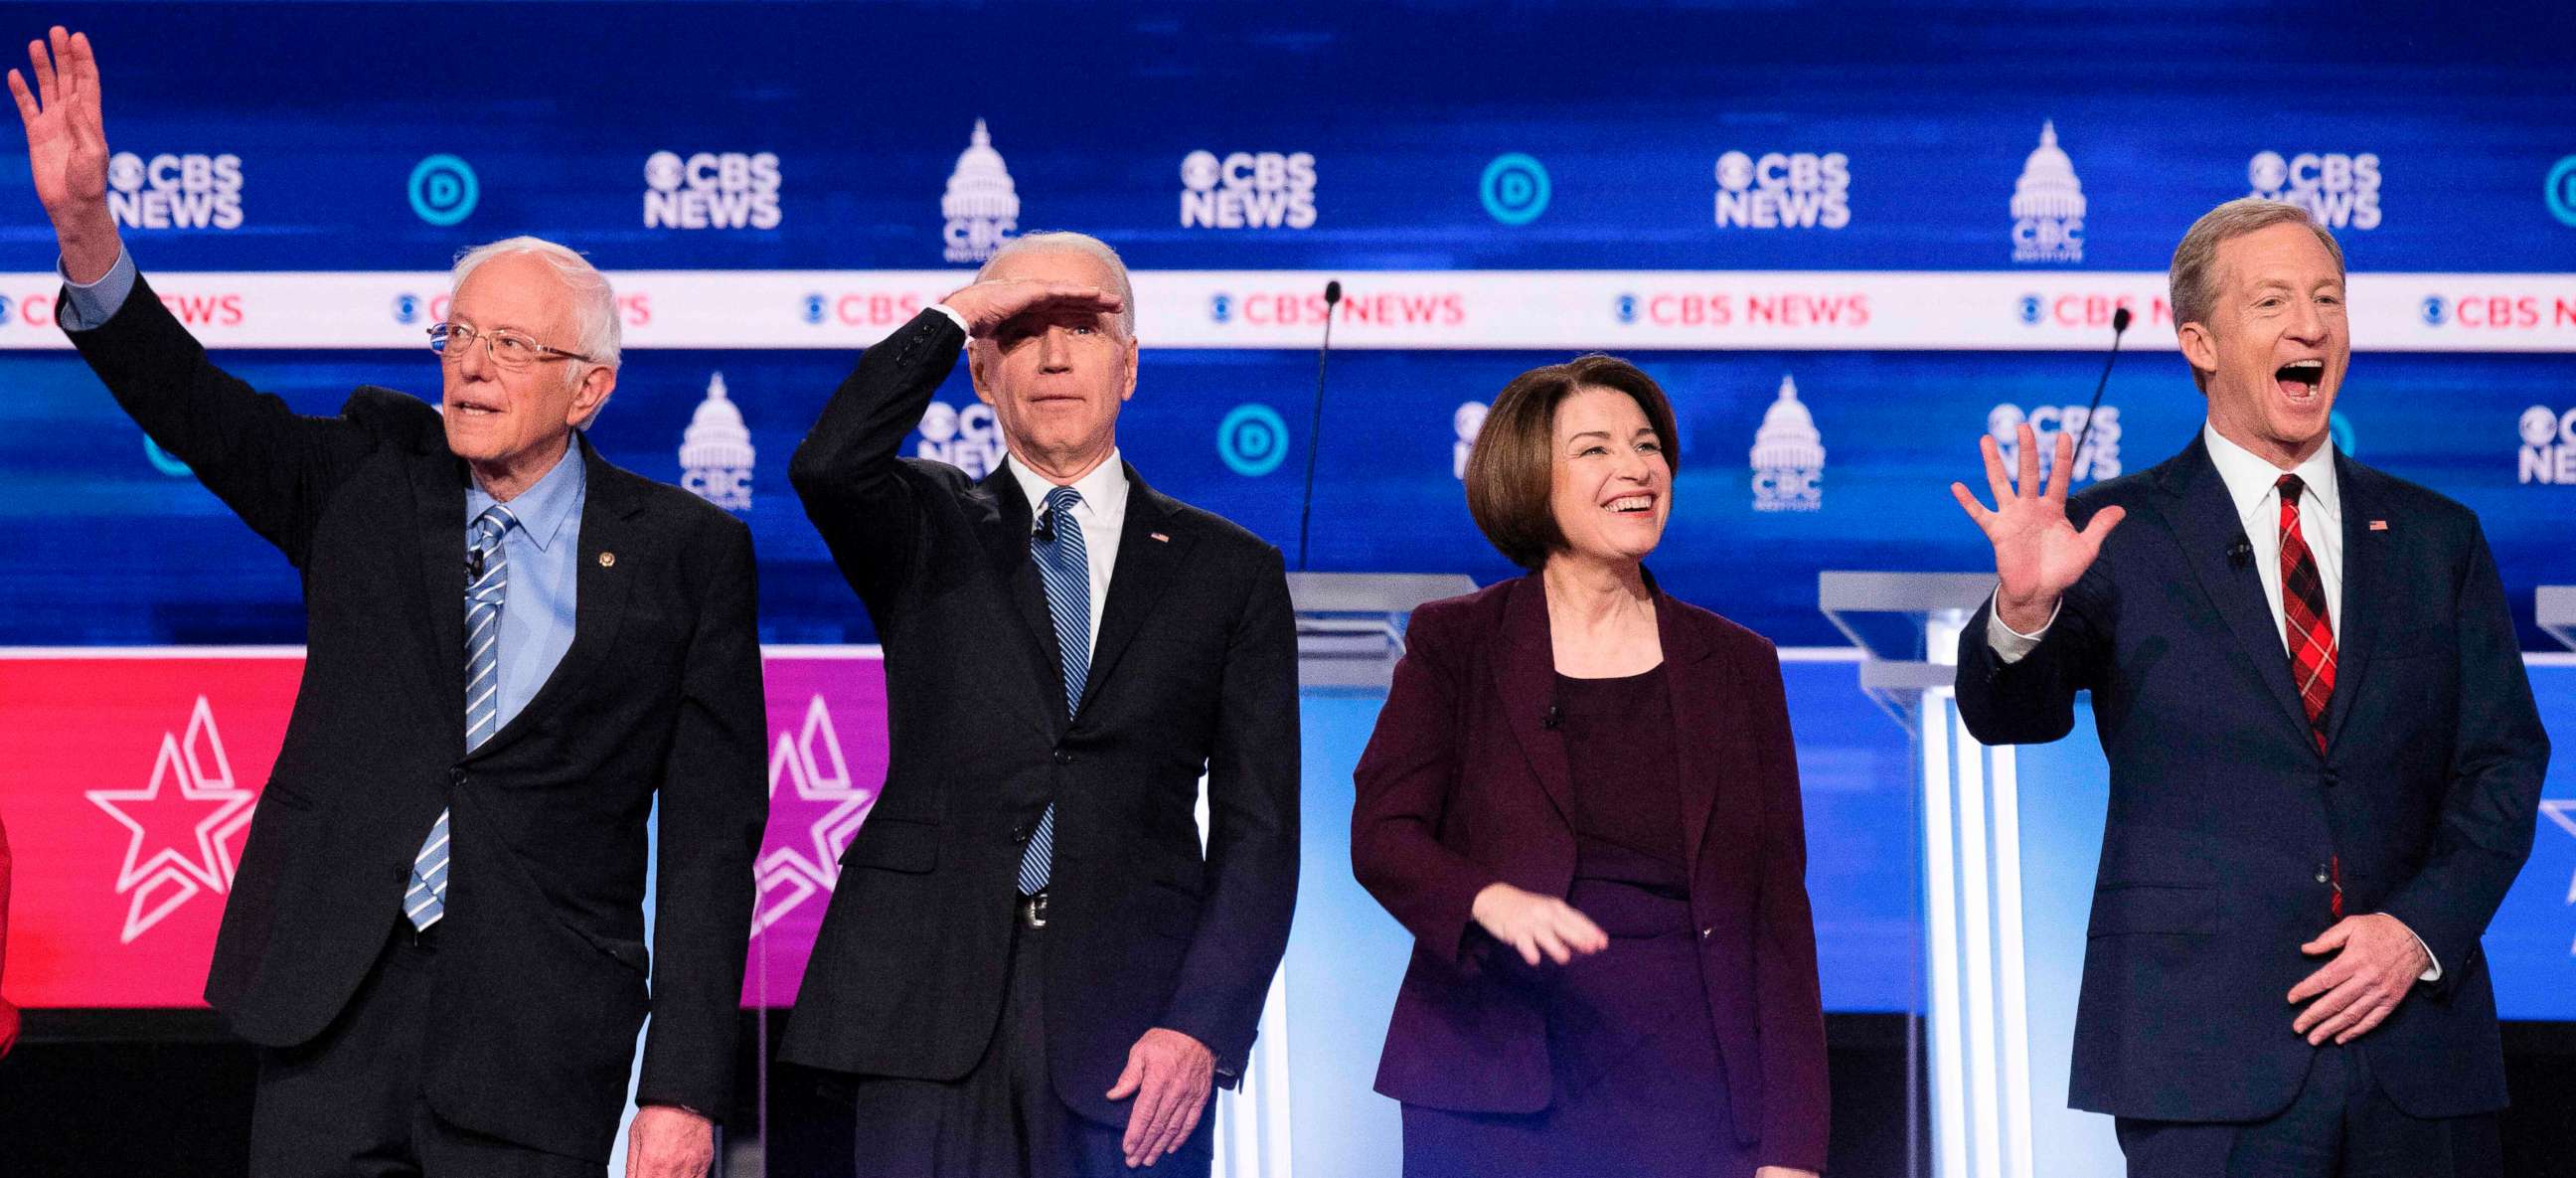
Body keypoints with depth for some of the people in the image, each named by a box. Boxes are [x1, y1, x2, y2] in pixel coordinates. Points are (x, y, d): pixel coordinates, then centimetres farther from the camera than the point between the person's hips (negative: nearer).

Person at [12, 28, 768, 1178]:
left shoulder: (683, 552, -1)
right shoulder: (372, 477, 8)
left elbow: (711, 836, -4)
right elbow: (196, 411, -6)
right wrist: (84, 226, -24)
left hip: (537, 1052, -2)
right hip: (336, 1001, 2)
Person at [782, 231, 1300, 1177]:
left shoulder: (1231, 570, 10)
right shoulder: (929, 532, 12)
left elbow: (1257, 830, 5)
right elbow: (827, 466, -13)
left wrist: (1203, 1027, -7)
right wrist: (952, 315, -6)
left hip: (1133, 1027, 0)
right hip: (933, 1010, 0)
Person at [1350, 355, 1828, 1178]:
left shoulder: (1738, 665, 12)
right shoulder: (1454, 642, 7)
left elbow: (1778, 909, 8)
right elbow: (1382, 831, -3)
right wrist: (1493, 901, -26)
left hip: (1693, 1091, 1)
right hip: (1499, 1097, -1)